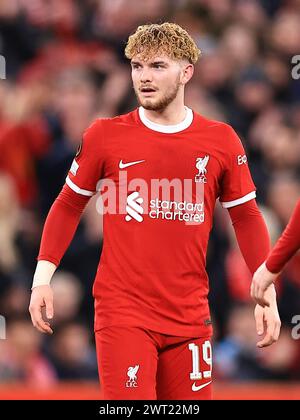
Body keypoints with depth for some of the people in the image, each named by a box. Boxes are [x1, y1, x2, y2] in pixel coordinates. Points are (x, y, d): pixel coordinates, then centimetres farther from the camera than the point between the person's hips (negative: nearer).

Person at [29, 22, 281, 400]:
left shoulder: (221, 141, 3)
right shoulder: (105, 135, 1)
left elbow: (246, 218, 11)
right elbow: (68, 206, 9)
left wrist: (267, 294, 4)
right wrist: (43, 276, 0)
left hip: (190, 316, 2)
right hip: (122, 313, -2)